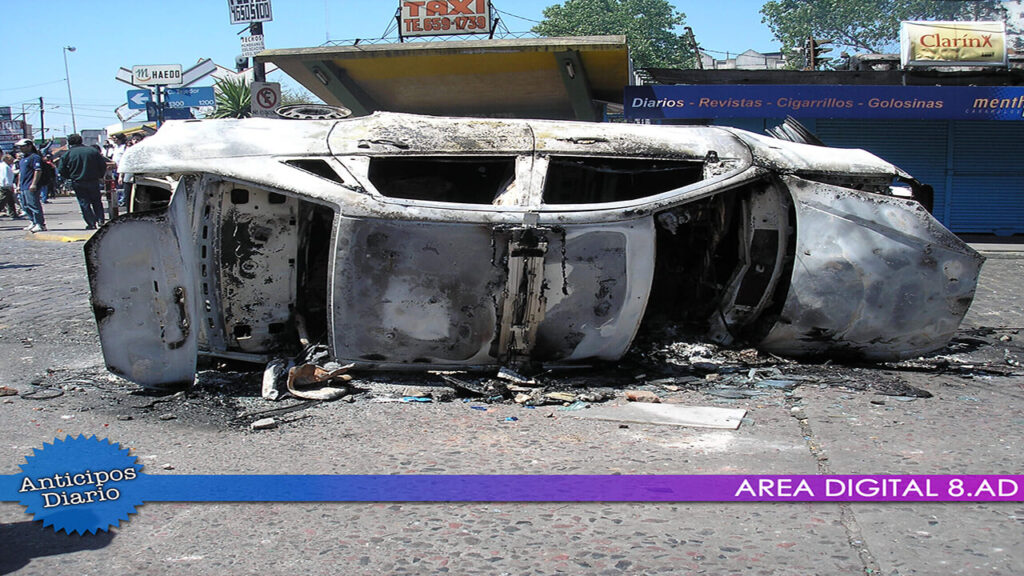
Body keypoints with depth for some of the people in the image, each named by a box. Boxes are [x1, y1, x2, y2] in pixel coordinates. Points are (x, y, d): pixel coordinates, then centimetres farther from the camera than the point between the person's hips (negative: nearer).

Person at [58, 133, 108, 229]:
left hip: (78, 183, -2)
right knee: (97, 201, 17)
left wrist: (70, 177, 13)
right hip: (94, 181, 2)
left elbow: (62, 170, -4)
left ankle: (91, 223, 1)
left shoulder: (68, 153, -5)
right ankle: (100, 219, 5)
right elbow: (103, 165, 2)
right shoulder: (92, 150, 0)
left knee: (84, 203, 5)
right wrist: (100, 176, 15)